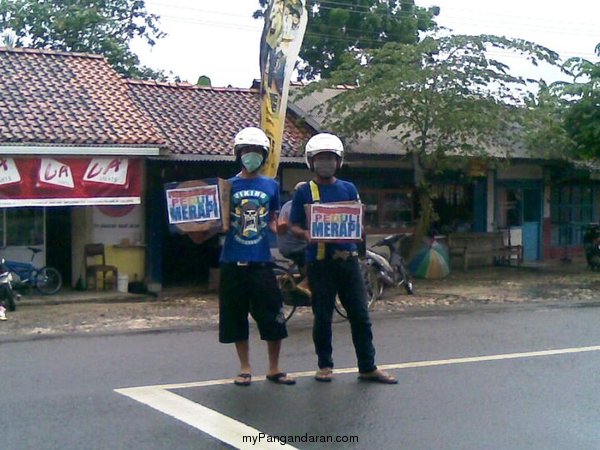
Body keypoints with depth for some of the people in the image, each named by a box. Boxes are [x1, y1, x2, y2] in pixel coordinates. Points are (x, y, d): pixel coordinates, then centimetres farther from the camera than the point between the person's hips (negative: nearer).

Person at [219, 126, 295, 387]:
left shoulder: (271, 186, 8)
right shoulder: (228, 185, 4)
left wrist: (281, 228, -4)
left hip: (261, 260, 1)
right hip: (232, 260, 0)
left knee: (273, 316, 0)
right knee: (236, 316, 7)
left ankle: (274, 368, 15)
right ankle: (245, 368, 20)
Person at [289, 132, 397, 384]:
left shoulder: (349, 189, 12)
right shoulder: (304, 192, 4)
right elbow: (294, 226, 3)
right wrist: (305, 234, -18)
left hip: (347, 257, 2)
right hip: (319, 260, -2)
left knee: (360, 315, 3)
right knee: (322, 316, 4)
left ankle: (368, 368, 11)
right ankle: (325, 365, 19)